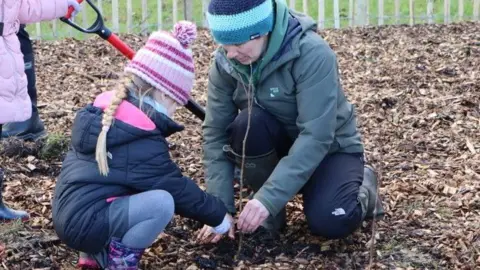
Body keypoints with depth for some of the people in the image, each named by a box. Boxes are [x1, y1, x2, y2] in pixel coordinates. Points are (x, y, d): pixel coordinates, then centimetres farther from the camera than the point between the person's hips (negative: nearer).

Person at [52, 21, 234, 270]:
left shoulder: (105, 113, 11)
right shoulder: (143, 144, -15)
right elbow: (179, 191, -6)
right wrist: (219, 217, 9)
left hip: (71, 215, 10)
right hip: (84, 222, -10)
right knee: (162, 202, -20)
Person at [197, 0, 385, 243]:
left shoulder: (312, 53, -30)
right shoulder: (224, 63, -15)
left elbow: (316, 136, -35)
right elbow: (215, 133, -14)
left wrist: (269, 198, -41)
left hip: (331, 147, -4)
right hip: (280, 142, 4)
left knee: (329, 223, -29)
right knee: (247, 124, -30)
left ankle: (362, 185, 6)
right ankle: (266, 212, -6)